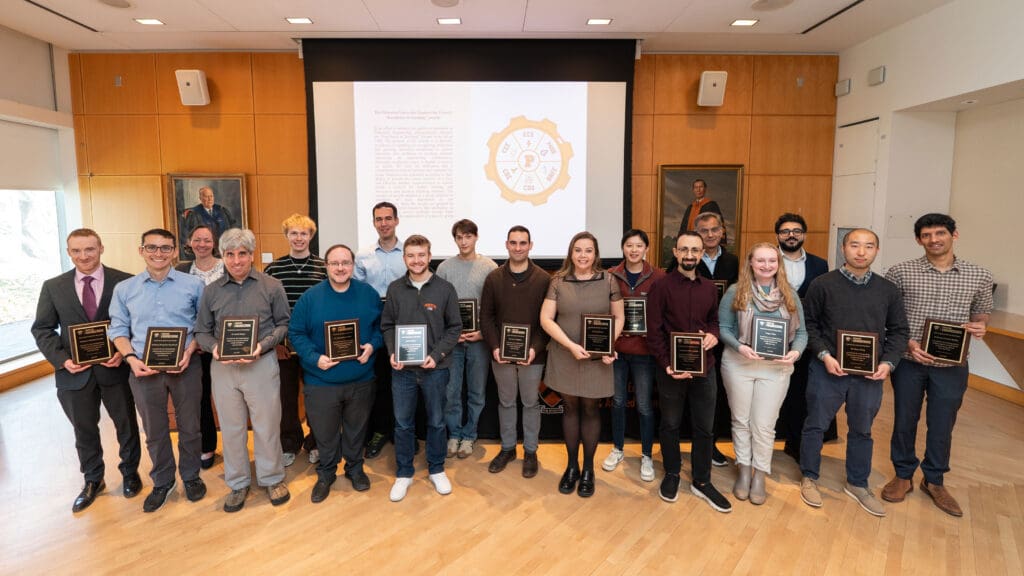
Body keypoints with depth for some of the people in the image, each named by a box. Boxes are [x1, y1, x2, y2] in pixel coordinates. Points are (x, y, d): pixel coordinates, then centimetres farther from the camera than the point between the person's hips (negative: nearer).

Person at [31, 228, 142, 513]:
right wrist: (62, 359, -11)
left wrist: (124, 353, -17)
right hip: (75, 371, 2)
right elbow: (42, 329, 4)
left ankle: (130, 473, 35)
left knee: (126, 423, 14)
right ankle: (93, 481, 36)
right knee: (84, 429, 16)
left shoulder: (125, 282, -7)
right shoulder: (53, 287, 1)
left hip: (116, 367, -2)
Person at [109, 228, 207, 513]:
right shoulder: (124, 289, 3)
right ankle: (162, 482, 33)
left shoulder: (193, 285, -3)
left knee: (189, 426, 11)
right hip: (143, 370, 2)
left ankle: (191, 476, 32)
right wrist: (131, 358, -9)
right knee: (154, 430, 14)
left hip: (186, 368, -1)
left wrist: (189, 351, -13)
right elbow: (118, 329, 6)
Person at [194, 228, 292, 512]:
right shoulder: (211, 291, 6)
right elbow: (202, 331, 9)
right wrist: (214, 347, -11)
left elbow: (283, 324, 0)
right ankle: (238, 483, 28)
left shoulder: (271, 286, -2)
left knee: (267, 425, 6)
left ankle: (272, 479, 25)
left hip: (262, 364, -2)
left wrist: (263, 345, -15)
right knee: (231, 428, 12)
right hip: (223, 367, 3)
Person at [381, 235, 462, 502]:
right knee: (403, 423, 10)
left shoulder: (445, 288, -5)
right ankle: (404, 474, 27)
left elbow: (454, 327, -3)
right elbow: (387, 326, 7)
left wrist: (437, 355, -14)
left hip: (435, 368, -1)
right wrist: (392, 352, -9)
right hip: (402, 369, 1)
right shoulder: (395, 289, 1)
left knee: (436, 422, 13)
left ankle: (436, 470, 32)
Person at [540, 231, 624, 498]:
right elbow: (546, 319, -5)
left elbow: (619, 317, 4)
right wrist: (571, 345, -15)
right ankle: (571, 466, 28)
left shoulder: (608, 280, -2)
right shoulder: (558, 281, -2)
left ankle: (587, 469, 25)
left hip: (597, 358, 0)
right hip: (564, 357, 1)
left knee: (590, 409, 9)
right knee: (570, 407, 12)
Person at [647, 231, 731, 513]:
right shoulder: (661, 286, -8)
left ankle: (702, 482, 27)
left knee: (705, 427, 11)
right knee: (670, 424, 12)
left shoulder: (709, 288, 7)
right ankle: (671, 475, 31)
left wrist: (713, 335, -4)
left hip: (704, 367, 4)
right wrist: (667, 364, -16)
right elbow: (654, 331, -10)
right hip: (671, 368, -4)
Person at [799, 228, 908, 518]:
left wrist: (888, 362, -7)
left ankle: (857, 483, 35)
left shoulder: (888, 290, 3)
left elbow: (898, 330, 7)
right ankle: (809, 478, 27)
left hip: (870, 374, 3)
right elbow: (808, 324, -3)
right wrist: (824, 355, -13)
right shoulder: (823, 284, -7)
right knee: (816, 425, 8)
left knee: (862, 430, 16)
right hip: (827, 370, -3)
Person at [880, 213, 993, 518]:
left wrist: (979, 325, -9)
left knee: (942, 425, 12)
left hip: (952, 366, 1)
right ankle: (903, 475, 30)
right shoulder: (901, 272, -6)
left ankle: (934, 481, 32)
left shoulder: (980, 276, 0)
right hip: (909, 362, -1)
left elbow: (982, 312, 14)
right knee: (905, 421, 11)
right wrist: (907, 343, -14)